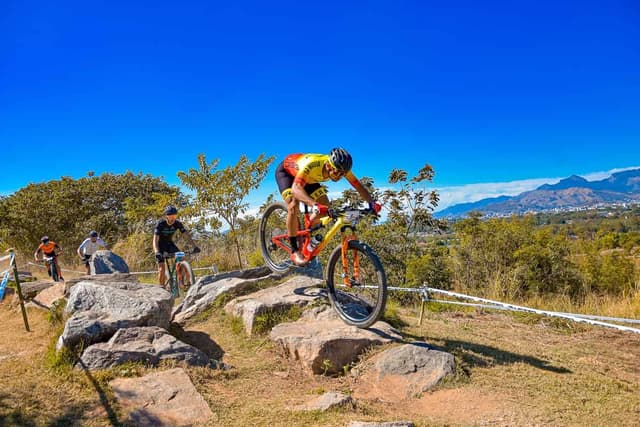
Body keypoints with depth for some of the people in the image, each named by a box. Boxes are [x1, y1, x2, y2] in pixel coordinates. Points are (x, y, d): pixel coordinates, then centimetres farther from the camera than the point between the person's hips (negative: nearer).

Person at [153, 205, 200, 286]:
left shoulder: (177, 223, -17)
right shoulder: (160, 224, -27)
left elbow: (187, 234, -17)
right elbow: (155, 240, -35)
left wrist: (194, 246, -30)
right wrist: (157, 252, -52)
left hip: (169, 243, 3)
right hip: (160, 244, -3)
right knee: (161, 269, -17)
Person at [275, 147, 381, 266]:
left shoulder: (340, 168, -27)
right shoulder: (311, 165, -44)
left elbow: (359, 186, -21)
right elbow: (296, 188, -55)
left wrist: (372, 202, -39)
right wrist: (314, 205, -70)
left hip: (308, 178, 6)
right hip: (286, 171, -6)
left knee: (325, 205, -8)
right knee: (294, 206, -28)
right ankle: (294, 251, -15)